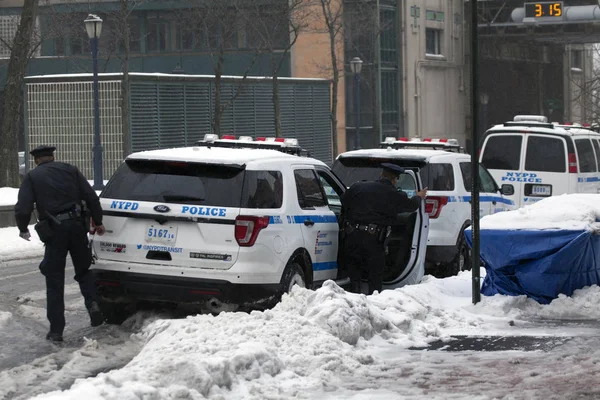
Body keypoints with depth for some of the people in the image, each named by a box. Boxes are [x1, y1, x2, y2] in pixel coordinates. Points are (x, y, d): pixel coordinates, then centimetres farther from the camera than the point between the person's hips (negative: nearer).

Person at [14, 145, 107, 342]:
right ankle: (92, 302, -6)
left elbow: (22, 209, -6)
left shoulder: (32, 178, 4)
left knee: (54, 281, 6)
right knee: (83, 270, 21)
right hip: (77, 226, 2)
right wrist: (98, 222, 15)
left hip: (54, 230, -2)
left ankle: (56, 330, 5)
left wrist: (23, 229, 13)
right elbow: (91, 197, 4)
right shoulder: (70, 170, 11)